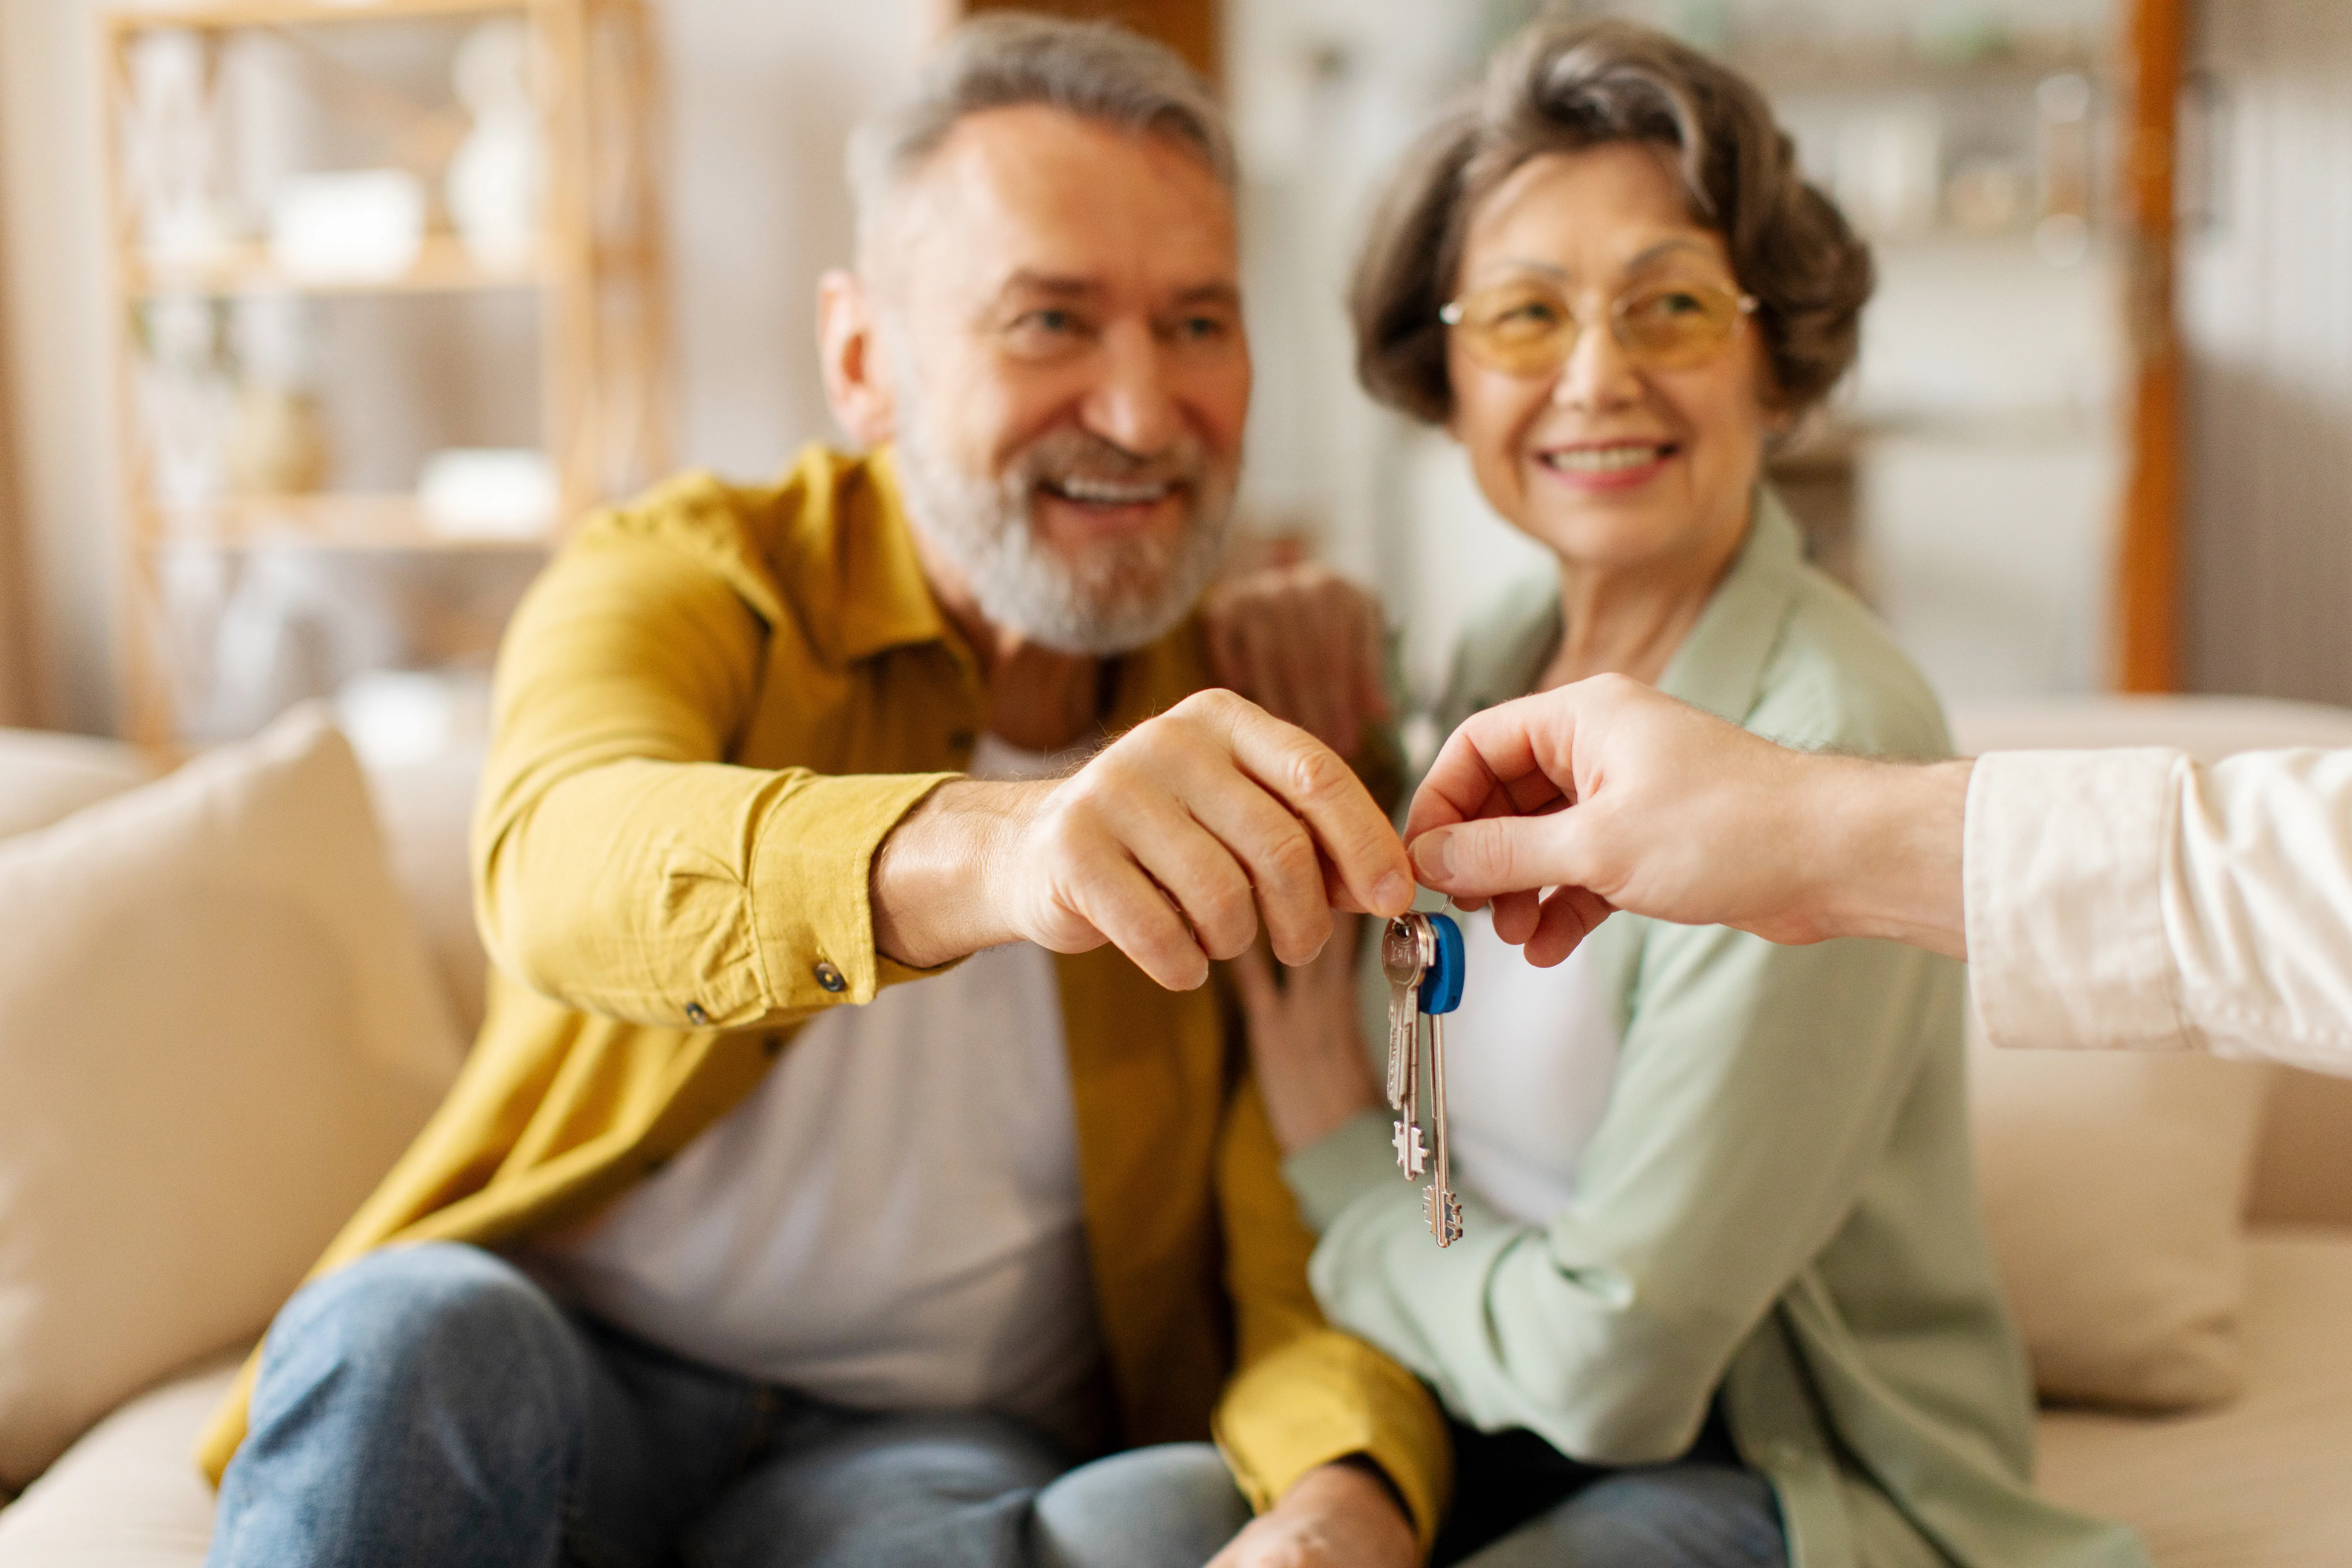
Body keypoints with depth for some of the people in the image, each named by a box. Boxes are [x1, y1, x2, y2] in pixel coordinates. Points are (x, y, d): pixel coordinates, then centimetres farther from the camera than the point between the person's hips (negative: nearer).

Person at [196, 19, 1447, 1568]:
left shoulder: (1265, 720, -2)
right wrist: (986, 850, -54)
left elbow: (1320, 1234, -6)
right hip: (569, 1360, -1)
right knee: (407, 1333, -33)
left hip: (947, 1438, 2)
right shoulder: (687, 579, -7)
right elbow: (559, 858, -32)